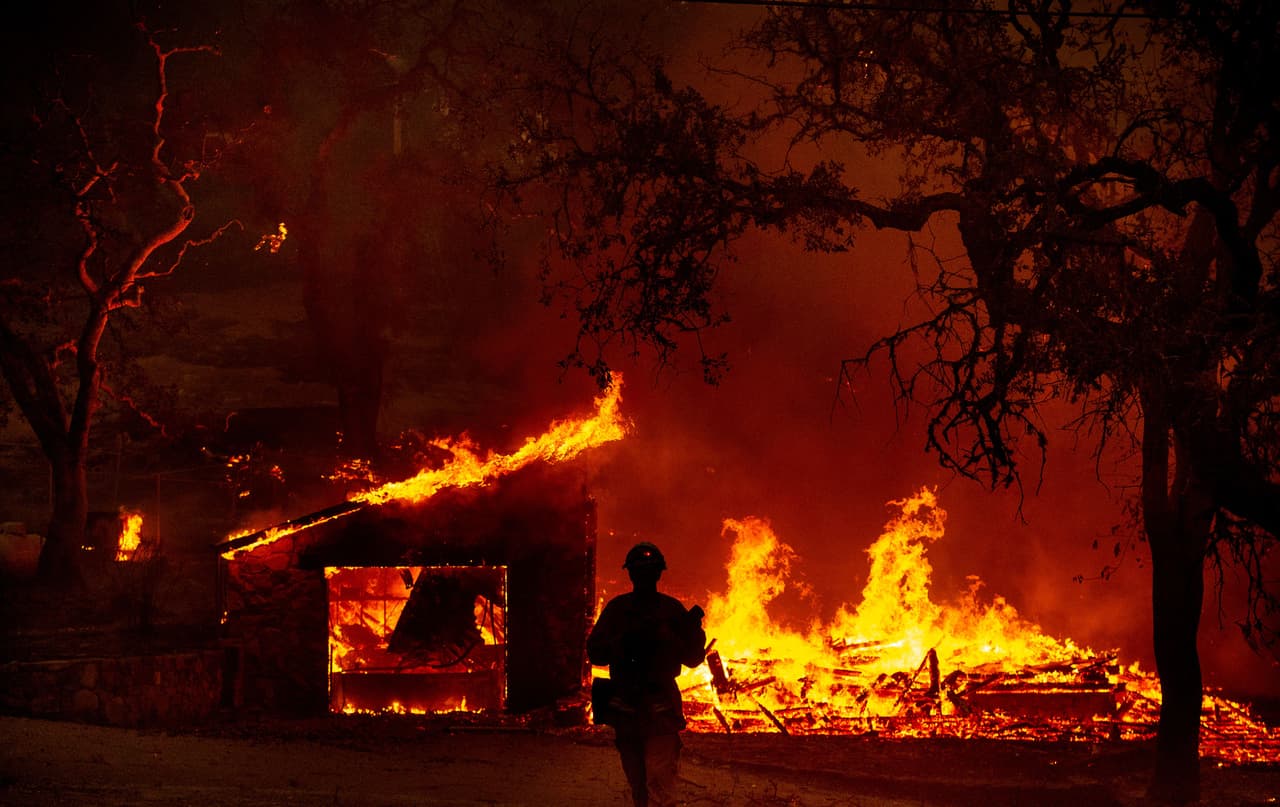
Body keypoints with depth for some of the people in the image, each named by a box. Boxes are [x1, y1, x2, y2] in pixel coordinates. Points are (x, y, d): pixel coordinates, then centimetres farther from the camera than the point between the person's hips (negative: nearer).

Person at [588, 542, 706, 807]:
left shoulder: (671, 609, 2)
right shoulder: (617, 609, 5)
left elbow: (692, 659, 4)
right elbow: (595, 653, 0)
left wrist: (693, 630, -15)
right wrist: (625, 640, -17)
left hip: (660, 706, -3)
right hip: (624, 705, 3)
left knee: (660, 780, -14)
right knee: (637, 783, 14)